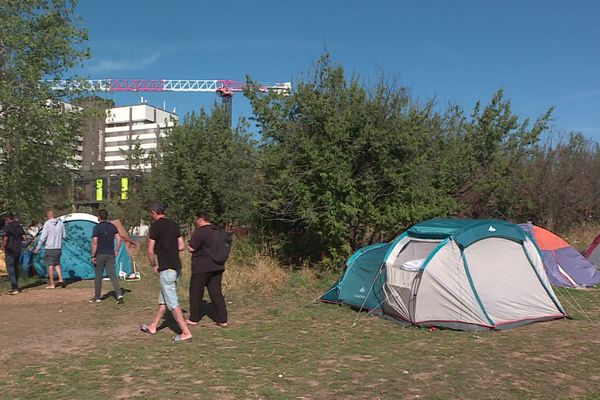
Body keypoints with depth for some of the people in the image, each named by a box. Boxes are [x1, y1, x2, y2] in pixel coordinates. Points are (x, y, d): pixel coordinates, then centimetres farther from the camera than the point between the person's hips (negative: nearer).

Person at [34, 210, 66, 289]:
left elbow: (43, 237, -10)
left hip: (49, 247, -4)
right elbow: (64, 235, 8)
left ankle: (52, 284, 6)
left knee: (50, 266, 2)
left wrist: (38, 247, -3)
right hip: (58, 247, 4)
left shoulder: (47, 223, -9)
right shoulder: (60, 223, 2)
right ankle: (60, 279, 5)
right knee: (57, 264, 19)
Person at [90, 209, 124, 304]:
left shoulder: (97, 228, -10)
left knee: (98, 276, 9)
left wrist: (93, 256, -10)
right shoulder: (112, 227, 6)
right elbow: (119, 239, 2)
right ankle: (119, 295, -12)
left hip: (100, 255, -4)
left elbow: (94, 243, -15)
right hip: (110, 255, 4)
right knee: (112, 275, 3)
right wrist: (116, 251, 11)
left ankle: (97, 297, 20)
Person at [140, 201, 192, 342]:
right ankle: (153, 326, 32)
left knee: (172, 302, -4)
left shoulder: (155, 226, -11)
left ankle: (186, 332, -5)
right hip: (177, 267, 8)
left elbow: (150, 251, -11)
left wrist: (153, 266, 4)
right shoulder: (173, 224, 10)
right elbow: (182, 246, 13)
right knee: (163, 298, 19)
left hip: (166, 269, -8)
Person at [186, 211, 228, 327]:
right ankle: (222, 320, 5)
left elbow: (191, 249, -14)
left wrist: (189, 244, 5)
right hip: (217, 266, 7)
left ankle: (194, 319, 18)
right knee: (216, 293, 8)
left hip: (202, 267, -7)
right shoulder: (217, 231, 12)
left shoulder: (200, 232, -14)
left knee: (196, 293, 8)